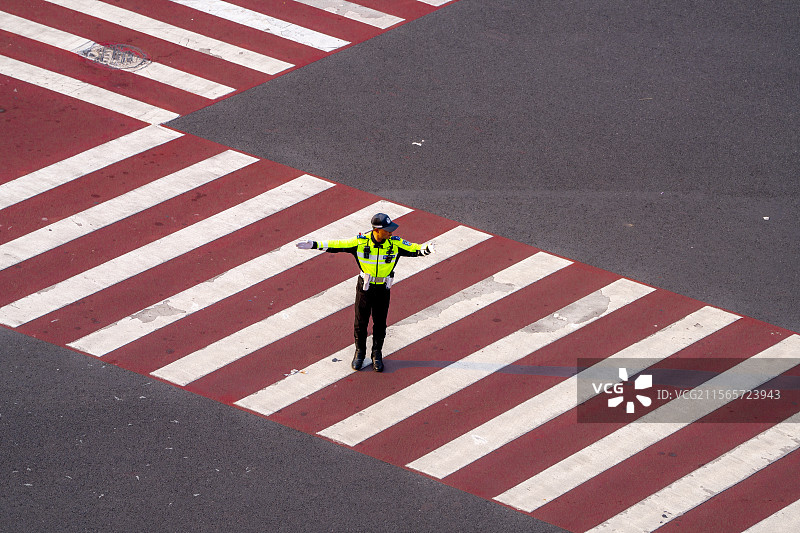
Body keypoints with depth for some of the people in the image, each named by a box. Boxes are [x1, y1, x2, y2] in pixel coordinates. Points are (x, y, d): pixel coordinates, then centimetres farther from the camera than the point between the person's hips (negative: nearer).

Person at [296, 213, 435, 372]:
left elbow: (413, 249, -14)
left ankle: (377, 354, 31)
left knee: (380, 323, 12)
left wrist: (425, 249, -37)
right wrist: (314, 245, -21)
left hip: (383, 288, 1)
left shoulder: (395, 243, -15)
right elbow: (336, 245, -14)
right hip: (364, 287, -1)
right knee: (360, 321, 11)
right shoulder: (361, 242, -19)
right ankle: (360, 352, 32)